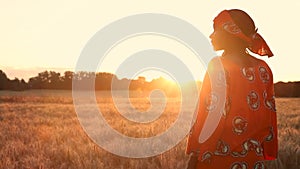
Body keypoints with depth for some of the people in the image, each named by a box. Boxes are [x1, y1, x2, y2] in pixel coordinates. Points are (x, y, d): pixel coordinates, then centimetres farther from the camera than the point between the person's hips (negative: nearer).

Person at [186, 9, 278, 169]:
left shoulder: (218, 65, -9)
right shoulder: (262, 68, 8)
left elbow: (214, 112, -16)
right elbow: (270, 113, 10)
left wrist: (194, 156, -12)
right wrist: (266, 154, 17)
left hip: (220, 155, -6)